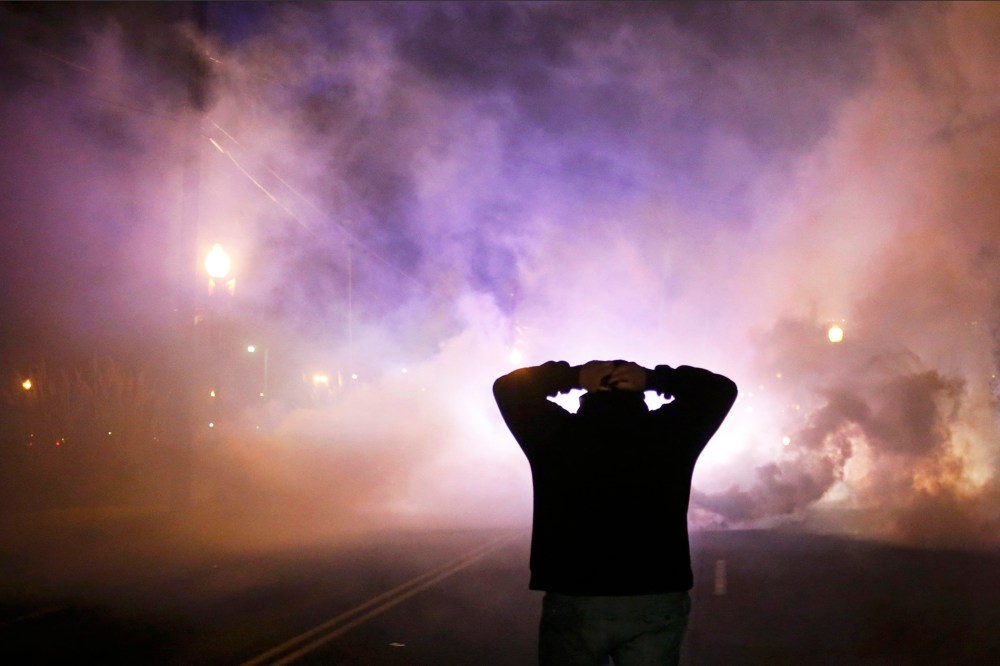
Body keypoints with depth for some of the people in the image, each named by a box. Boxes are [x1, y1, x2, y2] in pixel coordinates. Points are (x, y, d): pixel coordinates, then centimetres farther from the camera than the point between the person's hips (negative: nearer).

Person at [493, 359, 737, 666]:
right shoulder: (668, 434, 0)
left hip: (574, 603, -1)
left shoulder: (558, 435, -2)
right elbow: (722, 389, 15)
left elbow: (507, 387, 14)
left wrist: (571, 376, 6)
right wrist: (654, 378, 5)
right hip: (657, 605, 1)